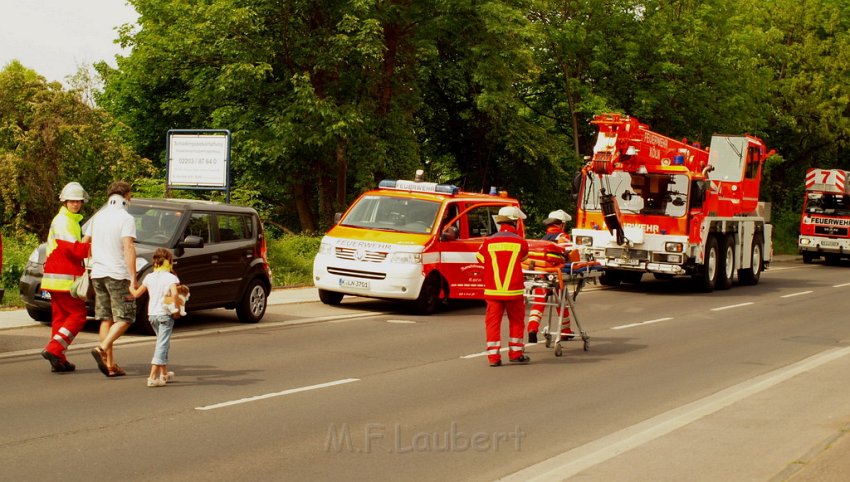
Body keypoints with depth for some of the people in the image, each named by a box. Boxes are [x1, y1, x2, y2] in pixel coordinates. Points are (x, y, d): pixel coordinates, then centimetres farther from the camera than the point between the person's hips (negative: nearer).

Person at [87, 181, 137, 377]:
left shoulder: (98, 217, 12)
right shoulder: (126, 219, -9)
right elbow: (128, 249, -18)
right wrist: (133, 279, -19)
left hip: (98, 273, 7)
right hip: (118, 274, -7)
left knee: (106, 318, 9)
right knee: (125, 318, -1)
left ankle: (110, 363, 7)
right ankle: (102, 348, -21)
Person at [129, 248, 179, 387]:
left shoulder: (149, 277, 7)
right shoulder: (170, 277, -9)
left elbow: (137, 293, 15)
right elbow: (174, 294, -26)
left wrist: (130, 287, 35)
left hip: (152, 314, 6)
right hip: (165, 314, -6)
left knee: (163, 344, 22)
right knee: (162, 345, -6)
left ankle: (164, 373, 31)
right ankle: (153, 377, -15)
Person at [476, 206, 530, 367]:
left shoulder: (489, 242, -2)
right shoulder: (520, 242, -4)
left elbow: (480, 258, 10)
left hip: (493, 291, 1)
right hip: (514, 290, -1)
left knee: (493, 322, 6)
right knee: (516, 321, 15)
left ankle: (493, 355, 2)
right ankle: (515, 353, 20)